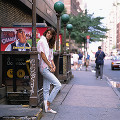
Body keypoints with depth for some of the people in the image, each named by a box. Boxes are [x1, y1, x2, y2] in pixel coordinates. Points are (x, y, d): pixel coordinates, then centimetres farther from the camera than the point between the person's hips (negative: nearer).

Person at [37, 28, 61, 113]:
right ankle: (48, 103, -7)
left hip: (48, 68, 9)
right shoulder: (42, 42, -7)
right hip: (44, 67, -9)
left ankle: (47, 108, 11)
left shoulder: (49, 44, 19)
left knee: (46, 89, 8)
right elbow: (43, 55, -13)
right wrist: (50, 66, -11)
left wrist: (54, 66, 2)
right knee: (58, 85, -14)